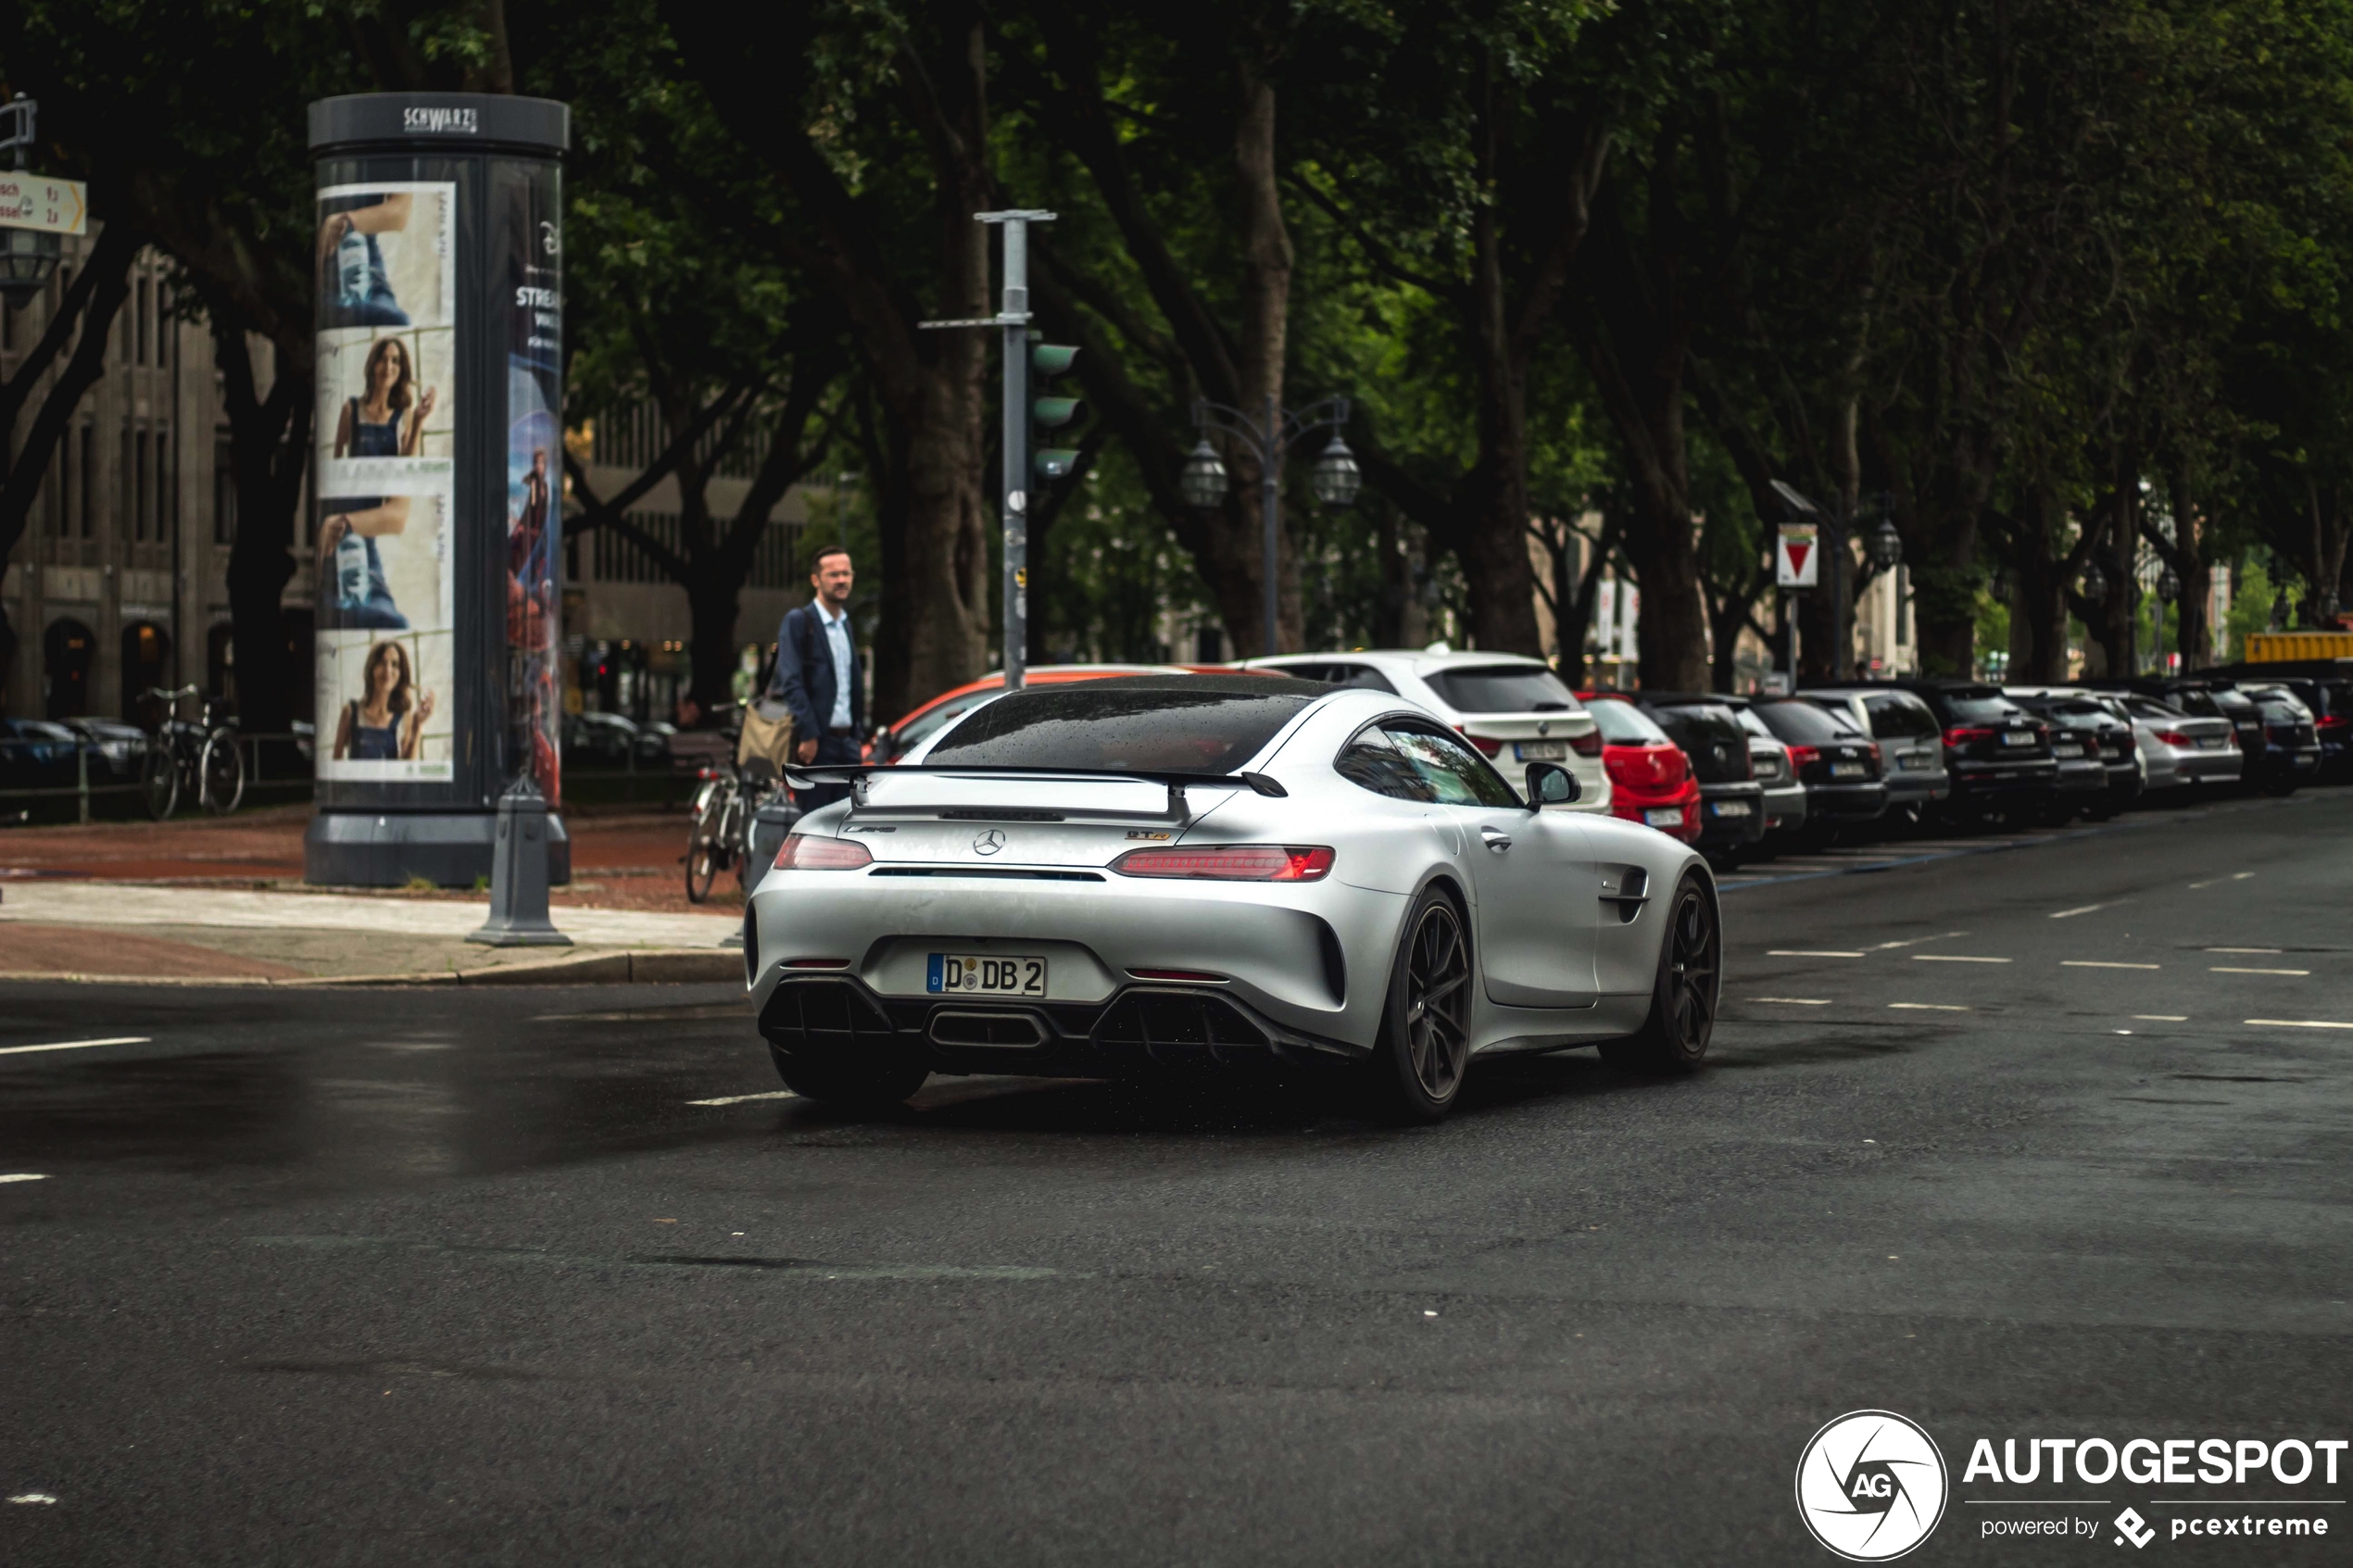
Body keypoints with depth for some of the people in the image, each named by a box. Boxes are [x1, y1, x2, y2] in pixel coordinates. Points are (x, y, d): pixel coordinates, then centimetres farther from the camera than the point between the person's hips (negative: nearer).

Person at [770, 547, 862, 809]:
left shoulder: (845, 623, 17)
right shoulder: (798, 621, -5)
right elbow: (791, 682, -12)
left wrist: (855, 735, 13)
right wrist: (808, 735, -19)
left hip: (846, 741, 7)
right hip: (816, 743, -7)